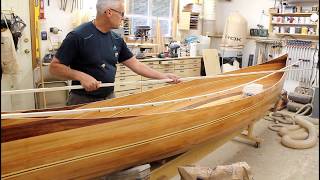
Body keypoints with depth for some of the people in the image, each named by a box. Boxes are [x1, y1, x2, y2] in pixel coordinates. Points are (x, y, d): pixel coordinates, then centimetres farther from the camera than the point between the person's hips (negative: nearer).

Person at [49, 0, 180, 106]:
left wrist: (163, 76, 5)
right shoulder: (78, 36, -16)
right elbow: (54, 67, -13)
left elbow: (135, 64, 7)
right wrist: (81, 76, -27)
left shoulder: (117, 39, 3)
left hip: (109, 98, 6)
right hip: (82, 101, -6)